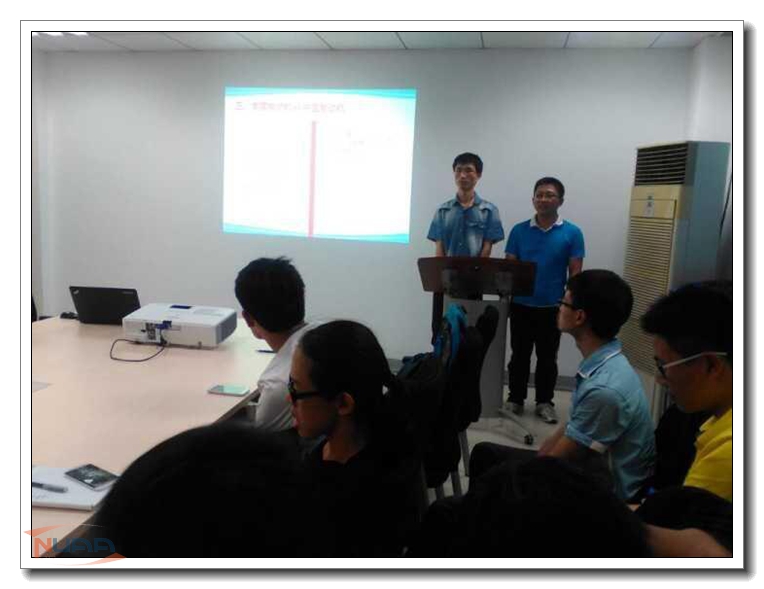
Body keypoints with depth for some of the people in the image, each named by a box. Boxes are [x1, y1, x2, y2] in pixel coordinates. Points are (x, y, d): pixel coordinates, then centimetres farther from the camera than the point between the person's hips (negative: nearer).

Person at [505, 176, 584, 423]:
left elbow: (575, 273, -2)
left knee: (547, 358, 10)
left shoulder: (572, 233, -2)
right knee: (519, 356, 10)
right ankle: (515, 399, 23)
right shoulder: (519, 230, 1)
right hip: (521, 305, 1)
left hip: (552, 307, -1)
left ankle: (545, 402, 23)